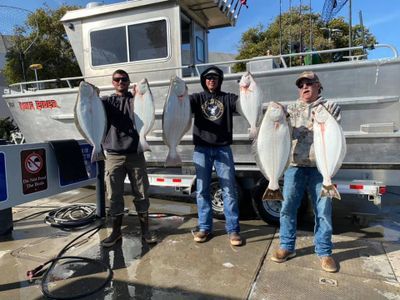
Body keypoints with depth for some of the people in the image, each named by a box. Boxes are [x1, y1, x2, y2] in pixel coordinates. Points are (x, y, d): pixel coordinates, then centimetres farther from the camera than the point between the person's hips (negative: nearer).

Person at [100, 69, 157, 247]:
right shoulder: (107, 101, 12)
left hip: (135, 154, 0)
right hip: (114, 155, 1)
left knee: (141, 194, 5)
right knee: (114, 196, 5)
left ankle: (145, 230, 18)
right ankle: (116, 232, 21)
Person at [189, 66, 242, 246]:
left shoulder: (227, 98, 10)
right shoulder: (197, 98, 11)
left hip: (223, 148, -1)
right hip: (202, 149, 1)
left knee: (229, 190, 1)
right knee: (202, 190, 6)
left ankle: (233, 230, 12)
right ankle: (204, 227, 20)